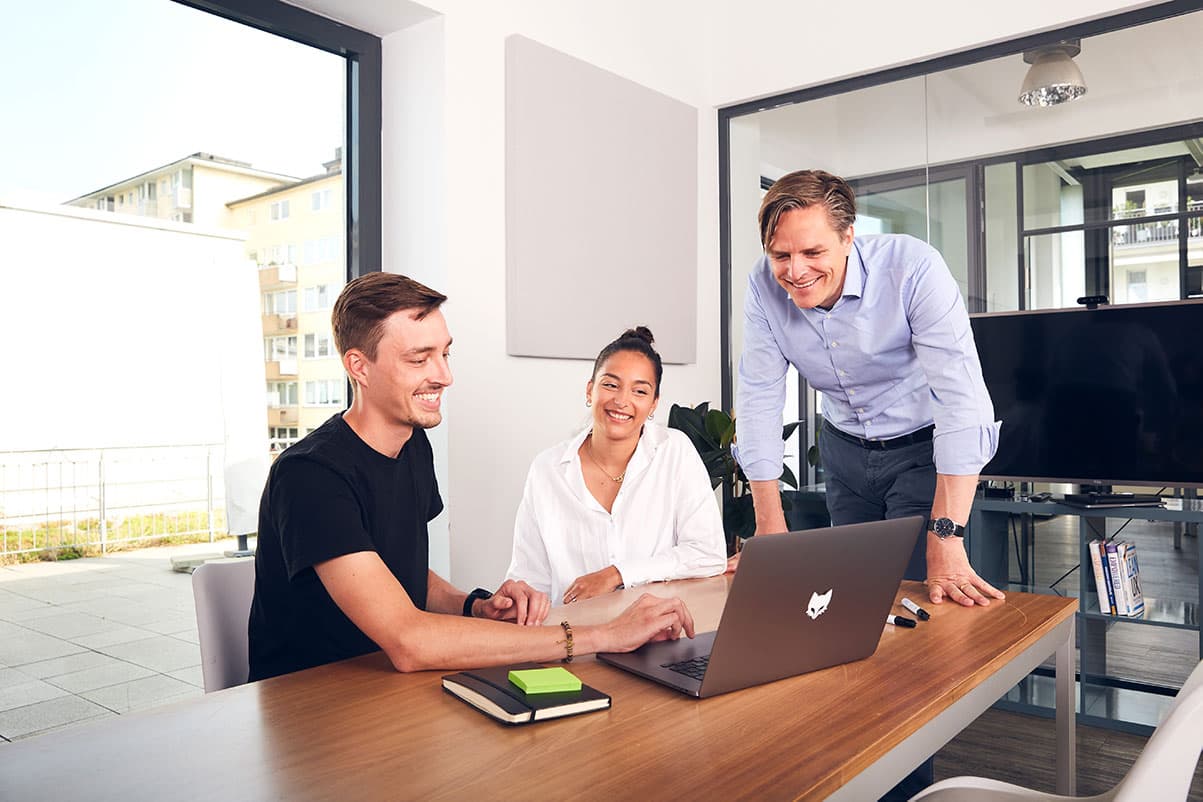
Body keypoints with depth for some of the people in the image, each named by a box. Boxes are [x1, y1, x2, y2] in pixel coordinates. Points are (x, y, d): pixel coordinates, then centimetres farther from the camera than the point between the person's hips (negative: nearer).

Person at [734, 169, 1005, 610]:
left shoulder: (913, 267, -27)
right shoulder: (764, 286, -15)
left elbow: (961, 396, -32)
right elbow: (759, 398, -10)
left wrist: (946, 541, -37)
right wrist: (769, 528, -12)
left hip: (921, 446, -3)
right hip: (844, 448, 4)